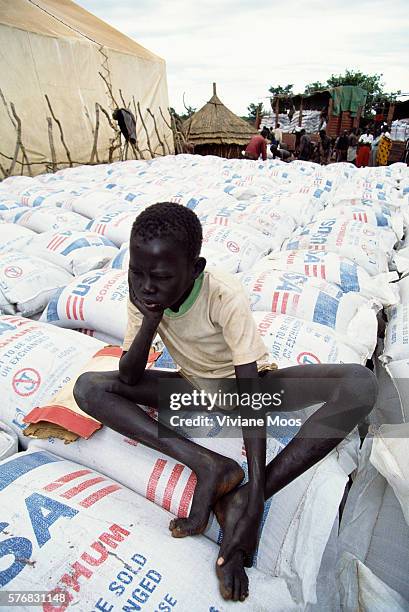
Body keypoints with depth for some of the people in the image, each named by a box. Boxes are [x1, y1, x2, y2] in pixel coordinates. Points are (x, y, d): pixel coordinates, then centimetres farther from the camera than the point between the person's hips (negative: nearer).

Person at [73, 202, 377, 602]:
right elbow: (128, 377, -15)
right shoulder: (141, 294, -15)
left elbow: (250, 392, -31)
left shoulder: (225, 295, -28)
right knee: (88, 387, -16)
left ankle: (243, 502, -27)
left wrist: (257, 492, -36)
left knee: (360, 384, -29)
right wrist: (149, 320, -31)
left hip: (245, 383, -3)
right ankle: (209, 466, -23)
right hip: (195, 388, 4)